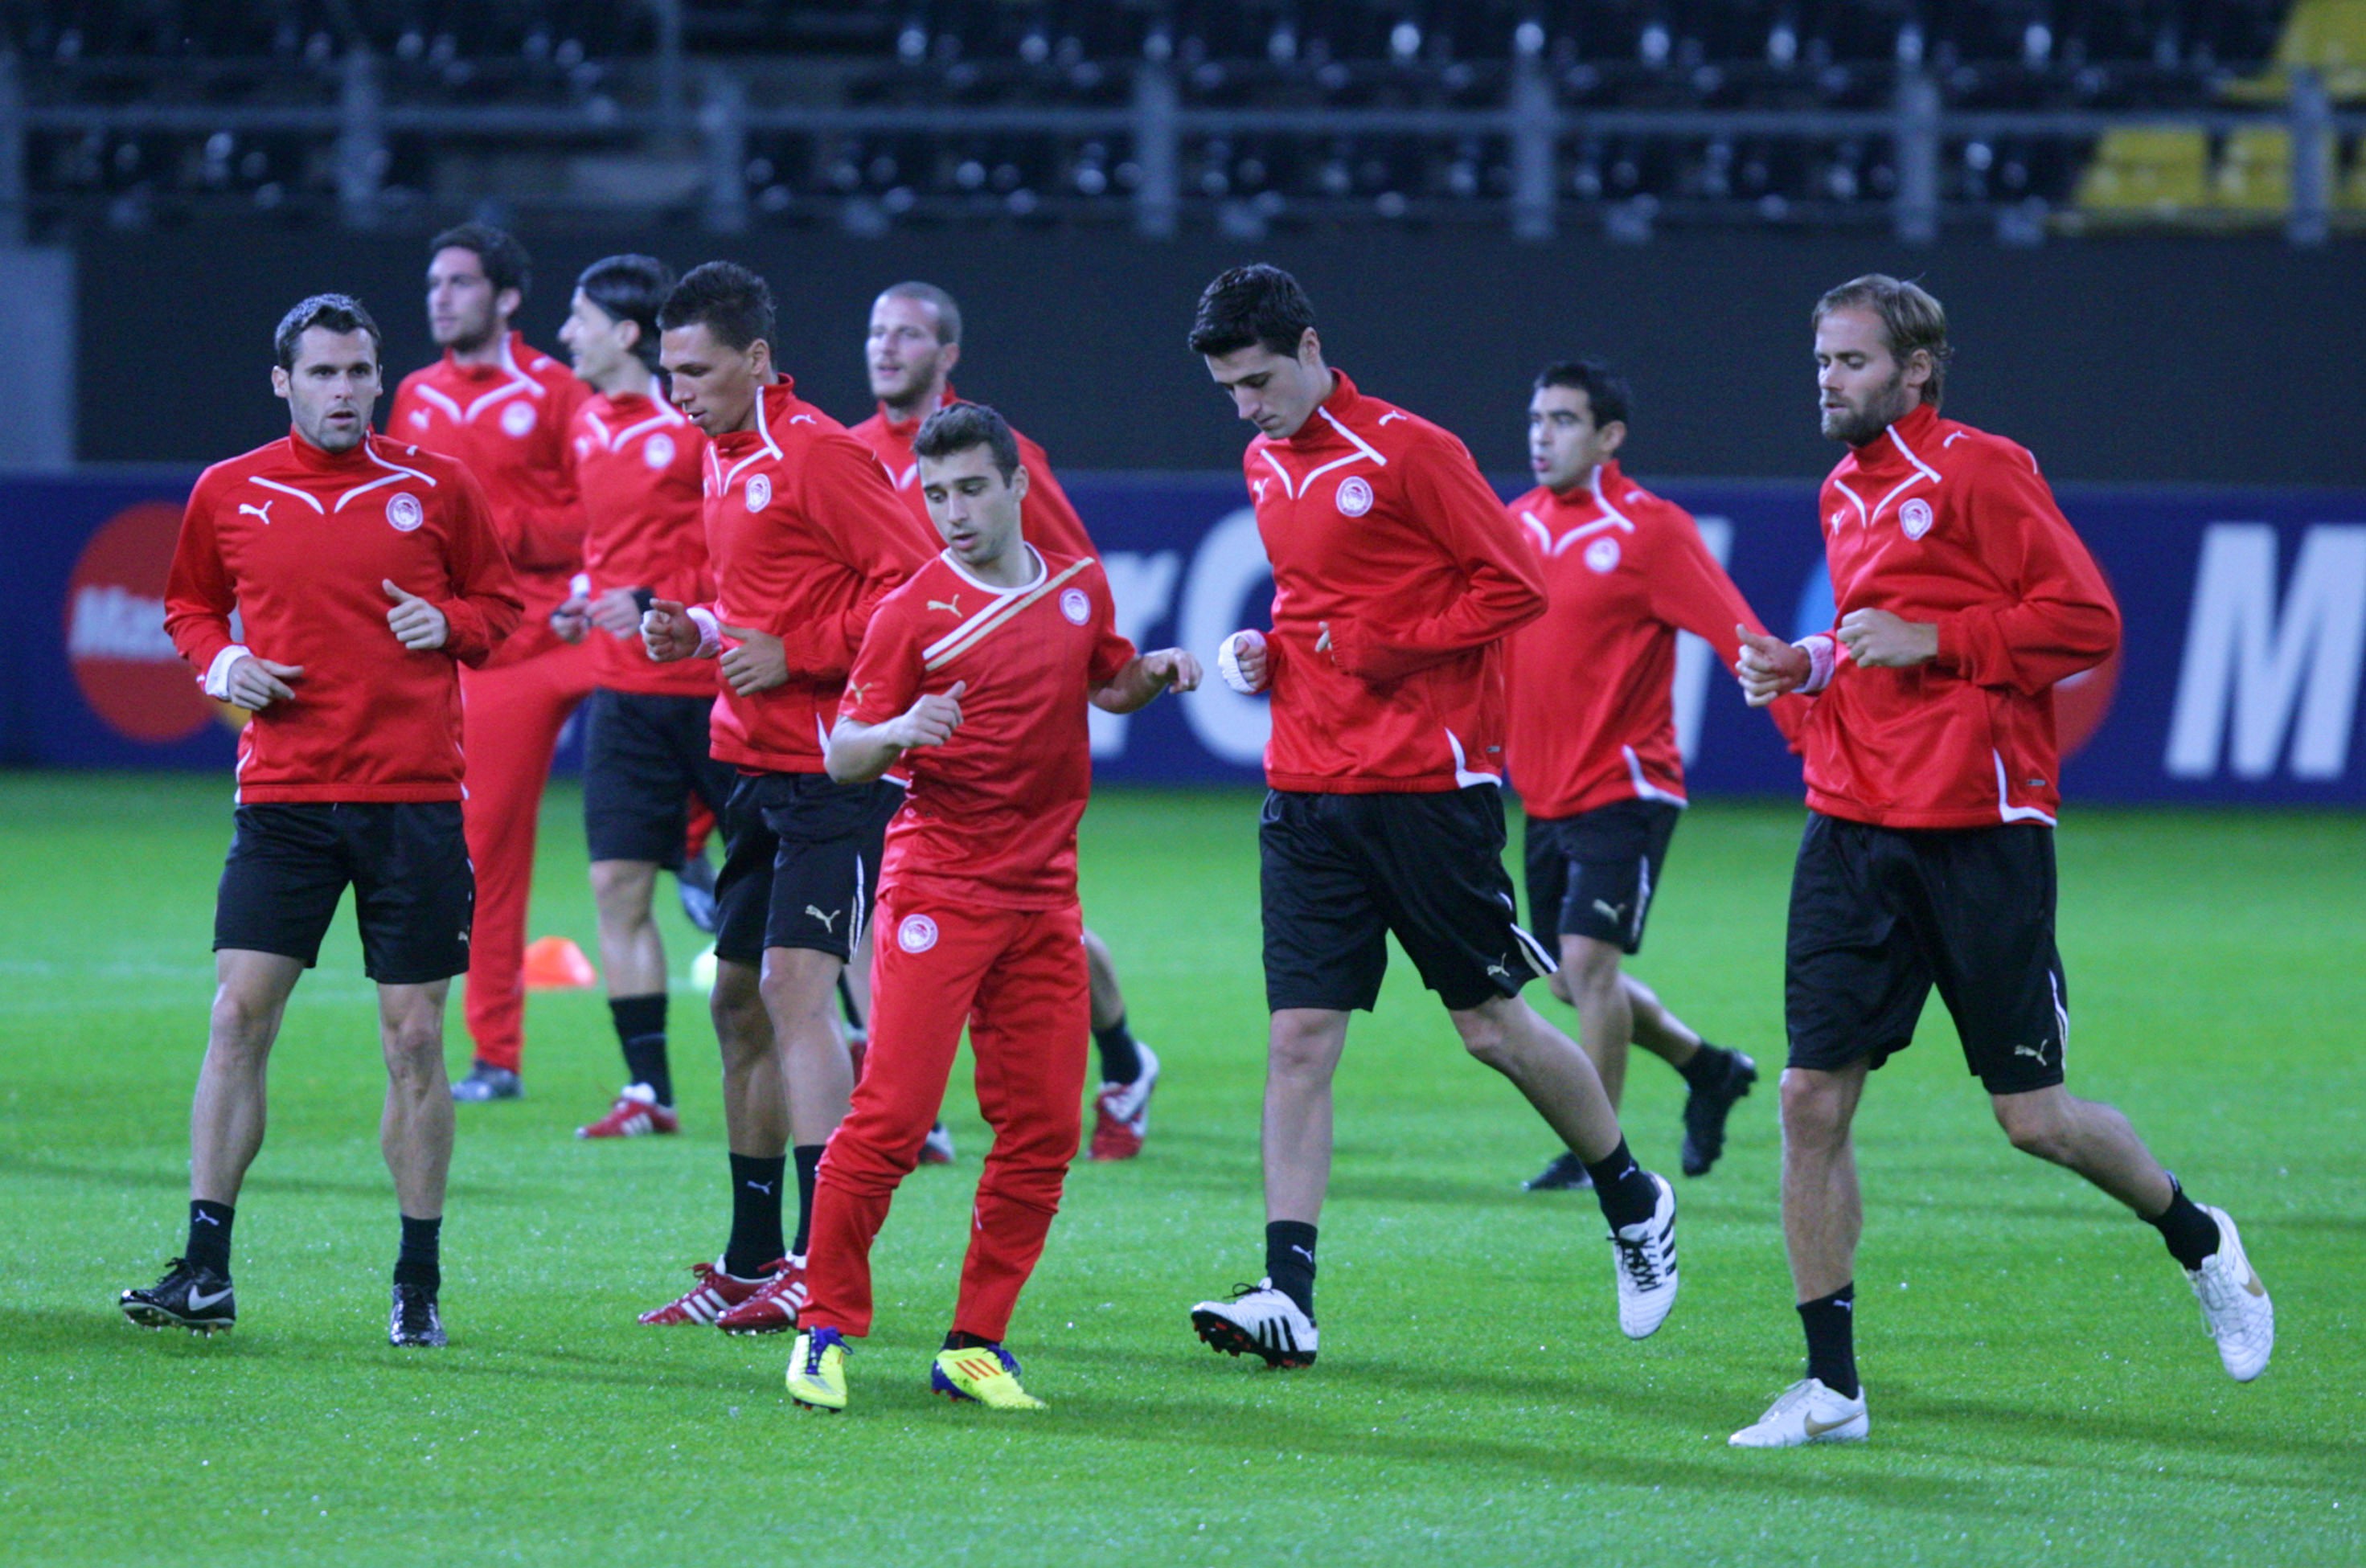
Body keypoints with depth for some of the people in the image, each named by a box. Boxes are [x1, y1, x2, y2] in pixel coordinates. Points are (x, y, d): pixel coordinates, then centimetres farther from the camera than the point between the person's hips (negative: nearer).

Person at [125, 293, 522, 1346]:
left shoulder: (435, 488, 4)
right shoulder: (229, 495, 6)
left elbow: (501, 604, 14)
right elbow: (189, 603, 20)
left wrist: (449, 622, -7)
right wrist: (218, 660, 0)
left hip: (415, 798, 0)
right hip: (283, 794, 0)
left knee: (415, 1039, 1)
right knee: (238, 1020, -7)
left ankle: (419, 1282, 9)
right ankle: (205, 1269, -3)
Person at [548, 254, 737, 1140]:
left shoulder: (698, 422, -12)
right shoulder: (588, 428, 12)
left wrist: (659, 602, -20)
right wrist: (582, 600, 8)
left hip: (709, 684, -7)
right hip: (623, 692, 7)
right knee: (617, 884, -1)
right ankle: (647, 1090, 3)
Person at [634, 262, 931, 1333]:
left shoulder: (817, 455, -13)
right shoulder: (725, 458, 15)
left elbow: (917, 584, -17)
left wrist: (795, 654, -19)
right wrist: (697, 634, 8)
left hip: (831, 770, -10)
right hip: (759, 765, 10)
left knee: (795, 985, -17)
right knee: (738, 1002, 12)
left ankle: (824, 1264, -20)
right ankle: (753, 1266, 20)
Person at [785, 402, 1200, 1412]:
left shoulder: (1079, 589, 9)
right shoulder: (914, 609, -5)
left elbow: (1106, 685, 29)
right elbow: (843, 755, -6)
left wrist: (1158, 673, 8)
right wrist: (898, 732, -26)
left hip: (1044, 894, 5)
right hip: (937, 891, -5)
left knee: (1042, 1131, 2)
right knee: (893, 1115, -12)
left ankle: (976, 1347, 11)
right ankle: (825, 1331, -1)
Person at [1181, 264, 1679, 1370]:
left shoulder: (1406, 452, -10)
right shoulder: (1266, 465, 12)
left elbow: (1515, 587, -9)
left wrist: (1389, 646, -15)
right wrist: (1264, 648, 6)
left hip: (1428, 786, -6)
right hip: (1308, 793, 6)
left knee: (1492, 1026, 3)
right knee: (1299, 1039, -4)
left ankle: (1634, 1203, 25)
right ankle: (1287, 1295, -8)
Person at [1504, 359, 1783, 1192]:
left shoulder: (1650, 530, -11)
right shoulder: (1519, 524, 8)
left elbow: (1741, 638, -14)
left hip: (1625, 788, -7)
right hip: (1546, 794, 7)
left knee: (1588, 960, -17)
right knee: (1573, 981, 12)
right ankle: (1709, 1068, 34)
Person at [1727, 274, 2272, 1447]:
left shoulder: (1980, 471, -8)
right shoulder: (1845, 493, 15)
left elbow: (2086, 621, -13)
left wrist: (1929, 641, -17)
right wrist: (1806, 666, 9)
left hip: (1979, 834, -6)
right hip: (1853, 826, 6)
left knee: (2035, 1119, 0)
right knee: (1812, 1100, -4)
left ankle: (2197, 1239, 29)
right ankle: (1830, 1385, 2)